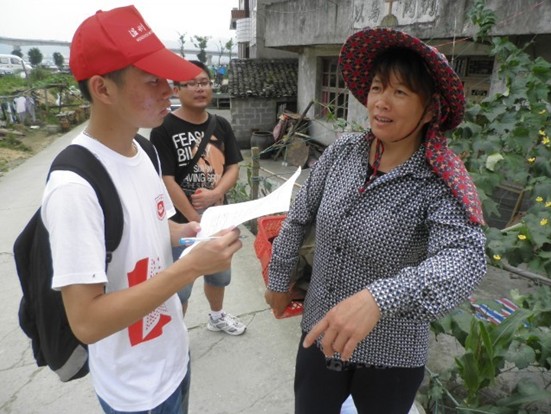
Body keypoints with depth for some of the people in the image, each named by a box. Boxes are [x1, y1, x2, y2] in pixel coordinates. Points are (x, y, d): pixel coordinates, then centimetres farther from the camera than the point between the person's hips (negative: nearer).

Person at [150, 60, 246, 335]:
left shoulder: (221, 125, 4)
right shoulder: (164, 129, -13)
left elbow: (233, 167, 2)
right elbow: (166, 181, -17)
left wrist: (215, 193, -18)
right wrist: (197, 221, -17)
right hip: (182, 221, -6)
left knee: (220, 274, 23)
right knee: (180, 285, 6)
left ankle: (217, 317, 49)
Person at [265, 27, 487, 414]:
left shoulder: (441, 184, -19)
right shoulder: (342, 152, -8)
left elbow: (467, 258, -35)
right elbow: (298, 218, 2)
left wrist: (376, 299, -51)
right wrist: (279, 280, 10)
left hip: (390, 356, -3)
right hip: (320, 334, 3)